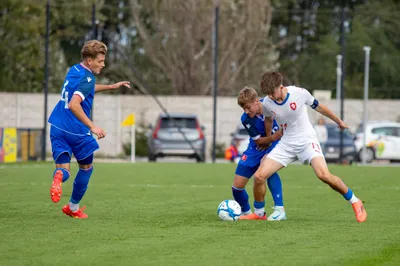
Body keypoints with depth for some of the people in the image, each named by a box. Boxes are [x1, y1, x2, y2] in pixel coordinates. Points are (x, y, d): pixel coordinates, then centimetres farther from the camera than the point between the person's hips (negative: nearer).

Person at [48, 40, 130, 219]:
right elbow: (74, 104, -31)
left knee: (63, 168, 1)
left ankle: (59, 176, -37)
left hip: (58, 128, 6)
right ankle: (73, 207, 26)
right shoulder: (87, 78, -17)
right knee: (86, 167, 18)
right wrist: (92, 127, -34)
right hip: (76, 130, -6)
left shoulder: (74, 70, 10)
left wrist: (112, 87, 33)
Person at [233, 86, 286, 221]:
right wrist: (273, 137, -36)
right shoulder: (246, 119, -19)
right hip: (257, 148, 3)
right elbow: (258, 141, -15)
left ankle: (279, 209, -34)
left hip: (275, 144, -3)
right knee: (237, 186, -4)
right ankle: (246, 213, 28)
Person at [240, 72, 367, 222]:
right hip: (286, 144, 3)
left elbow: (318, 107, 0)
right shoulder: (267, 104, -11)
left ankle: (355, 202, -5)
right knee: (259, 176, -10)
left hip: (307, 140, -3)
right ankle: (258, 213, 14)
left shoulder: (300, 93, -18)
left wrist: (338, 121, 14)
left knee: (324, 175, -25)